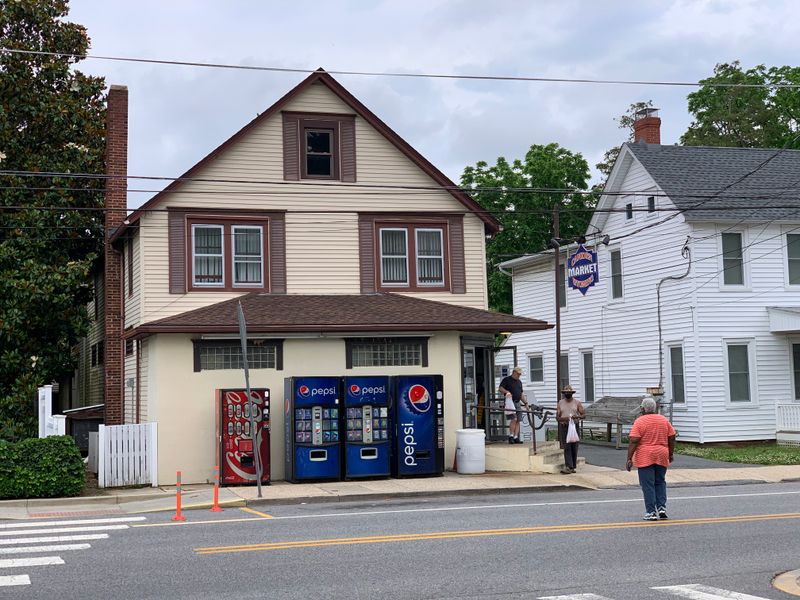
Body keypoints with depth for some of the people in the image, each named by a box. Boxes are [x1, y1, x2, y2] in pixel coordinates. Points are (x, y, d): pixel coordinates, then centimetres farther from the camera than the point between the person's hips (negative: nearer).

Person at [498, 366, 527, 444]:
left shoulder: (519, 382, 22)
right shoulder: (506, 379, 3)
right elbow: (501, 388, -5)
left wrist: (525, 402, 17)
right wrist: (507, 392, -22)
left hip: (518, 403, 7)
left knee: (518, 421, 0)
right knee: (513, 419, -17)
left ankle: (516, 437, 1)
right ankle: (511, 436, -10)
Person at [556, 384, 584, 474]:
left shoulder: (577, 402, 6)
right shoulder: (560, 403, 9)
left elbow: (583, 415, 2)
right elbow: (557, 417, 5)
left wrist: (577, 416, -19)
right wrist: (563, 418, -16)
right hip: (564, 427, 0)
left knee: (574, 447, 2)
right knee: (566, 447, -9)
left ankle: (573, 467, 10)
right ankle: (568, 467, -16)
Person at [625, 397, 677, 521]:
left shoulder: (639, 422, -8)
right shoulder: (664, 420, 6)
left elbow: (634, 441, -14)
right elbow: (672, 438, 8)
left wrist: (629, 459, -12)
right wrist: (671, 454, 19)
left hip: (645, 457, -4)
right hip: (662, 456, 4)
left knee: (648, 485, 0)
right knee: (660, 482, 18)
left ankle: (651, 512, 0)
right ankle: (662, 507, 8)